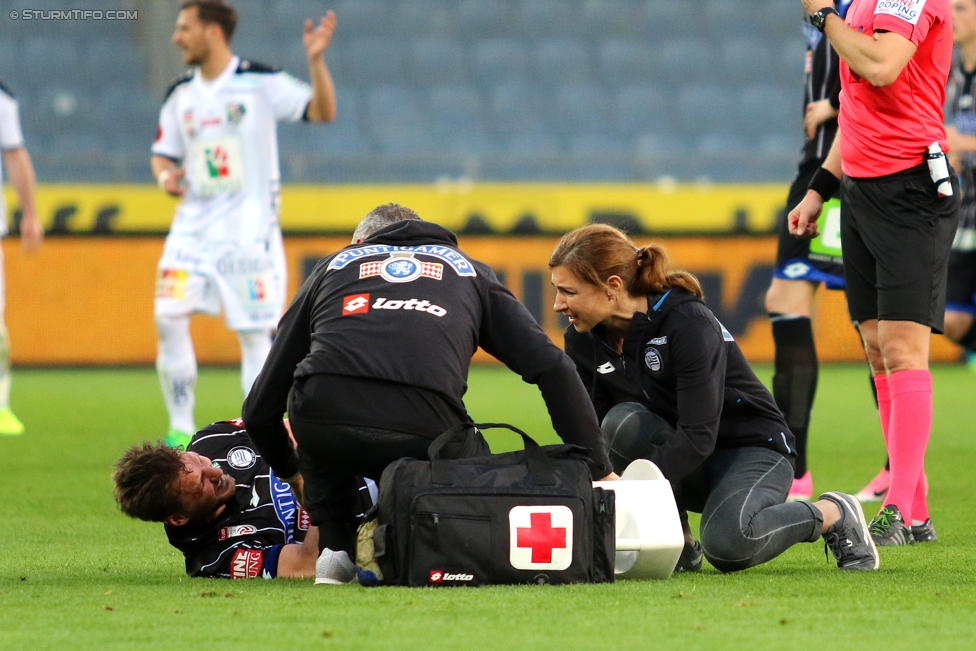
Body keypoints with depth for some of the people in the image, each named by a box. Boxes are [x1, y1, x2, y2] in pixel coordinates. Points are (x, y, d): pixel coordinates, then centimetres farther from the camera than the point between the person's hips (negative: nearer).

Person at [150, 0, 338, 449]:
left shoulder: (261, 83, -6)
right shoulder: (181, 95, 9)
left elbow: (322, 112, -12)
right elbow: (163, 154, 17)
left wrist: (316, 60, -26)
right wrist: (166, 176, -5)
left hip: (249, 227, -4)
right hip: (194, 223, 4)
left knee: (255, 332, -4)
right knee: (169, 319, -9)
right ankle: (181, 430, 2)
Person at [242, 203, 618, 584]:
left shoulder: (334, 265, 32)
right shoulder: (469, 270, 32)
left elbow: (261, 407, 31)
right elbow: (553, 368, 17)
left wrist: (290, 472, 49)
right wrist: (598, 469, 20)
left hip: (324, 420, 1)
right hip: (425, 430, -1)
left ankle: (336, 548, 20)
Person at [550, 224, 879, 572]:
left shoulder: (689, 322, -24)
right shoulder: (582, 339, -5)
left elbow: (698, 436, -30)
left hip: (753, 449, -5)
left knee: (725, 544, -36)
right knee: (623, 422, -28)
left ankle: (834, 514, -6)